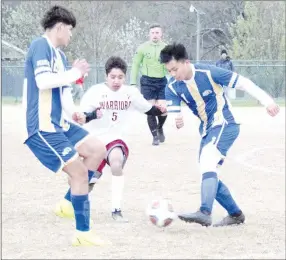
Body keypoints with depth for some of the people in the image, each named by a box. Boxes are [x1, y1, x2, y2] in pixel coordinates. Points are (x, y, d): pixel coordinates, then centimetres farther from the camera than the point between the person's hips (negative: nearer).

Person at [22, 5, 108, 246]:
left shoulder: (59, 54, 17)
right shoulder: (41, 45, -12)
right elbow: (43, 81, -25)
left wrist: (73, 112, 2)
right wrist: (74, 73, -12)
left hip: (58, 124, 10)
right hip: (42, 127, -10)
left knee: (97, 150, 11)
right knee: (79, 171, -10)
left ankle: (69, 203, 14)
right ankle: (83, 233, -3)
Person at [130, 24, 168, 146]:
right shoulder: (142, 48, -1)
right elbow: (135, 65, 4)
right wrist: (133, 83, 0)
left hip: (162, 81, 1)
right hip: (147, 82, -1)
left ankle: (160, 128, 27)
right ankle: (155, 136, 10)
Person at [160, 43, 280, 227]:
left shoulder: (208, 73, -19)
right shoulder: (172, 87, -5)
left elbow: (242, 82, -13)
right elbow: (173, 113, -10)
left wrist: (267, 101, -15)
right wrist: (177, 121, -36)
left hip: (225, 124, -8)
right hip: (207, 130, 8)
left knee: (207, 162, -29)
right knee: (208, 174, 9)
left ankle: (205, 213, -42)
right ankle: (236, 214, 26)